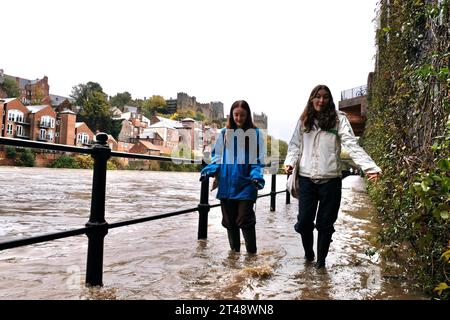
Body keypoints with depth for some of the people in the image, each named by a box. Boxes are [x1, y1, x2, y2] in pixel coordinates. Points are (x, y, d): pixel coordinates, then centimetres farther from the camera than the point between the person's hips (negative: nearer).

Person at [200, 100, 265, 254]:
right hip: (226, 184, 3)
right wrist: (210, 170, -6)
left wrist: (257, 175, -15)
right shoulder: (224, 133, 7)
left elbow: (258, 159, 1)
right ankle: (234, 252, 29)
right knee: (229, 221, 12)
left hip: (246, 185, -3)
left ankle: (252, 253, 11)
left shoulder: (255, 133, 1)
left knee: (245, 220, -7)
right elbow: (217, 156, 11)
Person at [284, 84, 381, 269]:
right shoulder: (304, 120, 8)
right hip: (306, 179, 2)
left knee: (325, 223, 9)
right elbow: (295, 145, 9)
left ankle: (321, 260, 30)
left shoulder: (338, 119, -2)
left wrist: (370, 167, -24)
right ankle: (308, 254, 35)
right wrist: (290, 162, -10)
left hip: (330, 180, -2)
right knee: (304, 221, 7)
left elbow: (352, 145, -11)